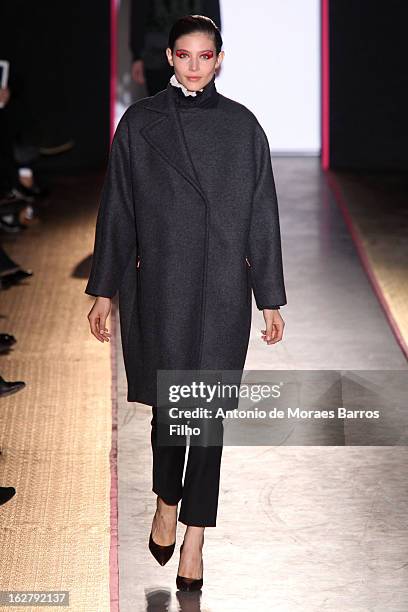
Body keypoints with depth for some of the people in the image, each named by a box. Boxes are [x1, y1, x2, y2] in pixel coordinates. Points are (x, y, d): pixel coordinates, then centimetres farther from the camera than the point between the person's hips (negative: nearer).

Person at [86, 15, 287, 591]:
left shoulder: (242, 126, 3)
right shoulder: (140, 122, 2)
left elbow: (262, 215, 5)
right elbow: (117, 209, 5)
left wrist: (270, 299, 4)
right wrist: (104, 291, 3)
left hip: (223, 289, 0)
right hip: (159, 283, 0)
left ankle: (194, 539, 7)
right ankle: (167, 502, 30)